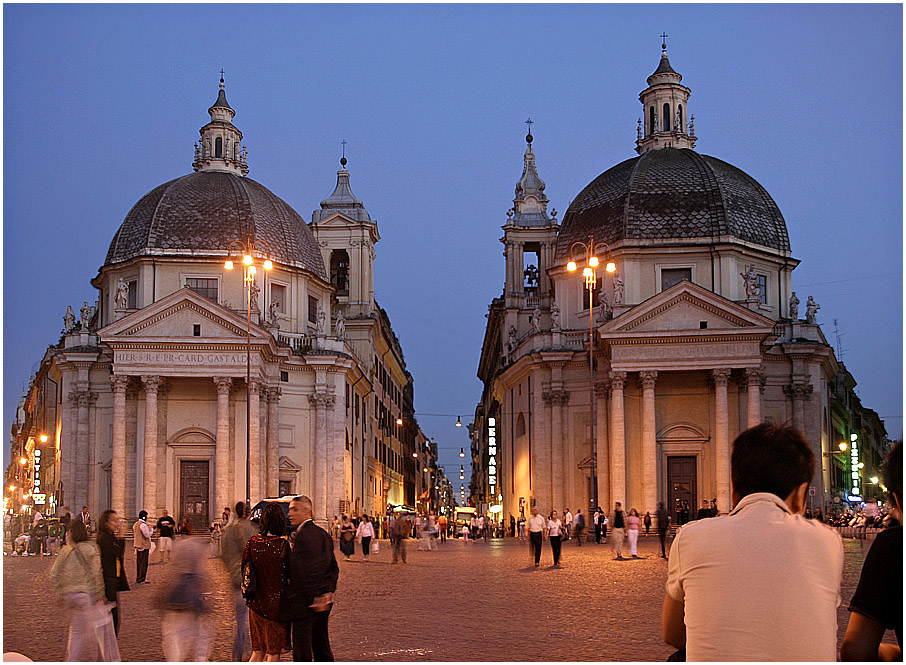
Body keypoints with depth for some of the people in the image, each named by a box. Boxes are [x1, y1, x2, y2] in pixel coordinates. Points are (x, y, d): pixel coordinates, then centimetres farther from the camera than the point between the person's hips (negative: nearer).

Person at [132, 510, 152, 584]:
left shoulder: (135, 524, 14)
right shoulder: (143, 525, -17)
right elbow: (147, 535, -19)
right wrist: (151, 530, -2)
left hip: (138, 546, 9)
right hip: (144, 546, -9)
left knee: (138, 563, 14)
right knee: (144, 563, -5)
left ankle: (138, 579, 20)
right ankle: (141, 579, -4)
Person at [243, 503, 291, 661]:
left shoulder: (252, 543, -2)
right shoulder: (282, 545, -16)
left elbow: (244, 570, 7)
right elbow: (288, 573, -9)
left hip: (256, 602, 5)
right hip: (276, 601, -5)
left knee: (258, 651, 16)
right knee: (274, 652, 5)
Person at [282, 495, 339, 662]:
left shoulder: (299, 537, -17)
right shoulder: (324, 534, 10)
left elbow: (303, 573, -21)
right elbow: (334, 567, 11)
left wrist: (313, 599, -16)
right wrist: (328, 591, 5)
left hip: (304, 603, -8)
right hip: (324, 602, 9)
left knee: (302, 653, 0)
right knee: (322, 647, 18)